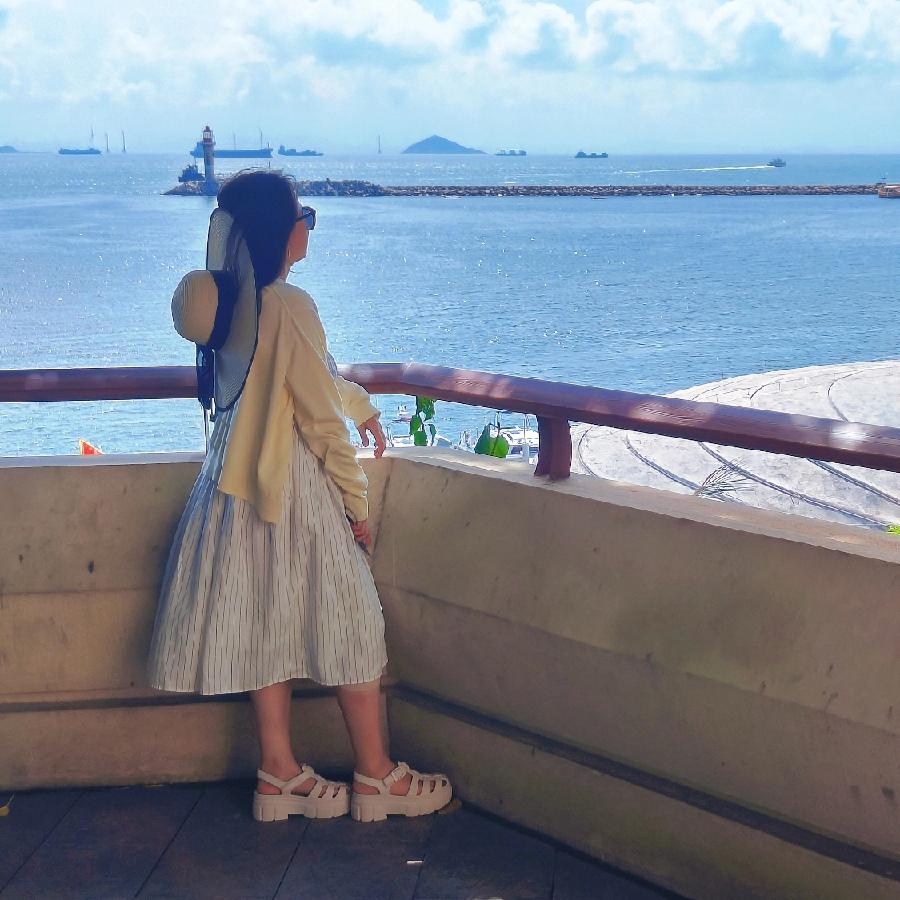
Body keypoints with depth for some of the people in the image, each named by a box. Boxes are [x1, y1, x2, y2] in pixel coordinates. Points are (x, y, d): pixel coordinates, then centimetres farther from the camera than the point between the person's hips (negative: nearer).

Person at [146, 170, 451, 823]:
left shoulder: (231, 300, 6)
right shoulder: (289, 305, -21)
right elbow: (320, 416, -18)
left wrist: (360, 404, 35)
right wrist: (357, 502, -8)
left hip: (239, 477, 8)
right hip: (294, 482, -8)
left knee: (268, 622, 13)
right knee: (348, 623, 4)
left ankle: (279, 772, 21)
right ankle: (376, 777, 15)